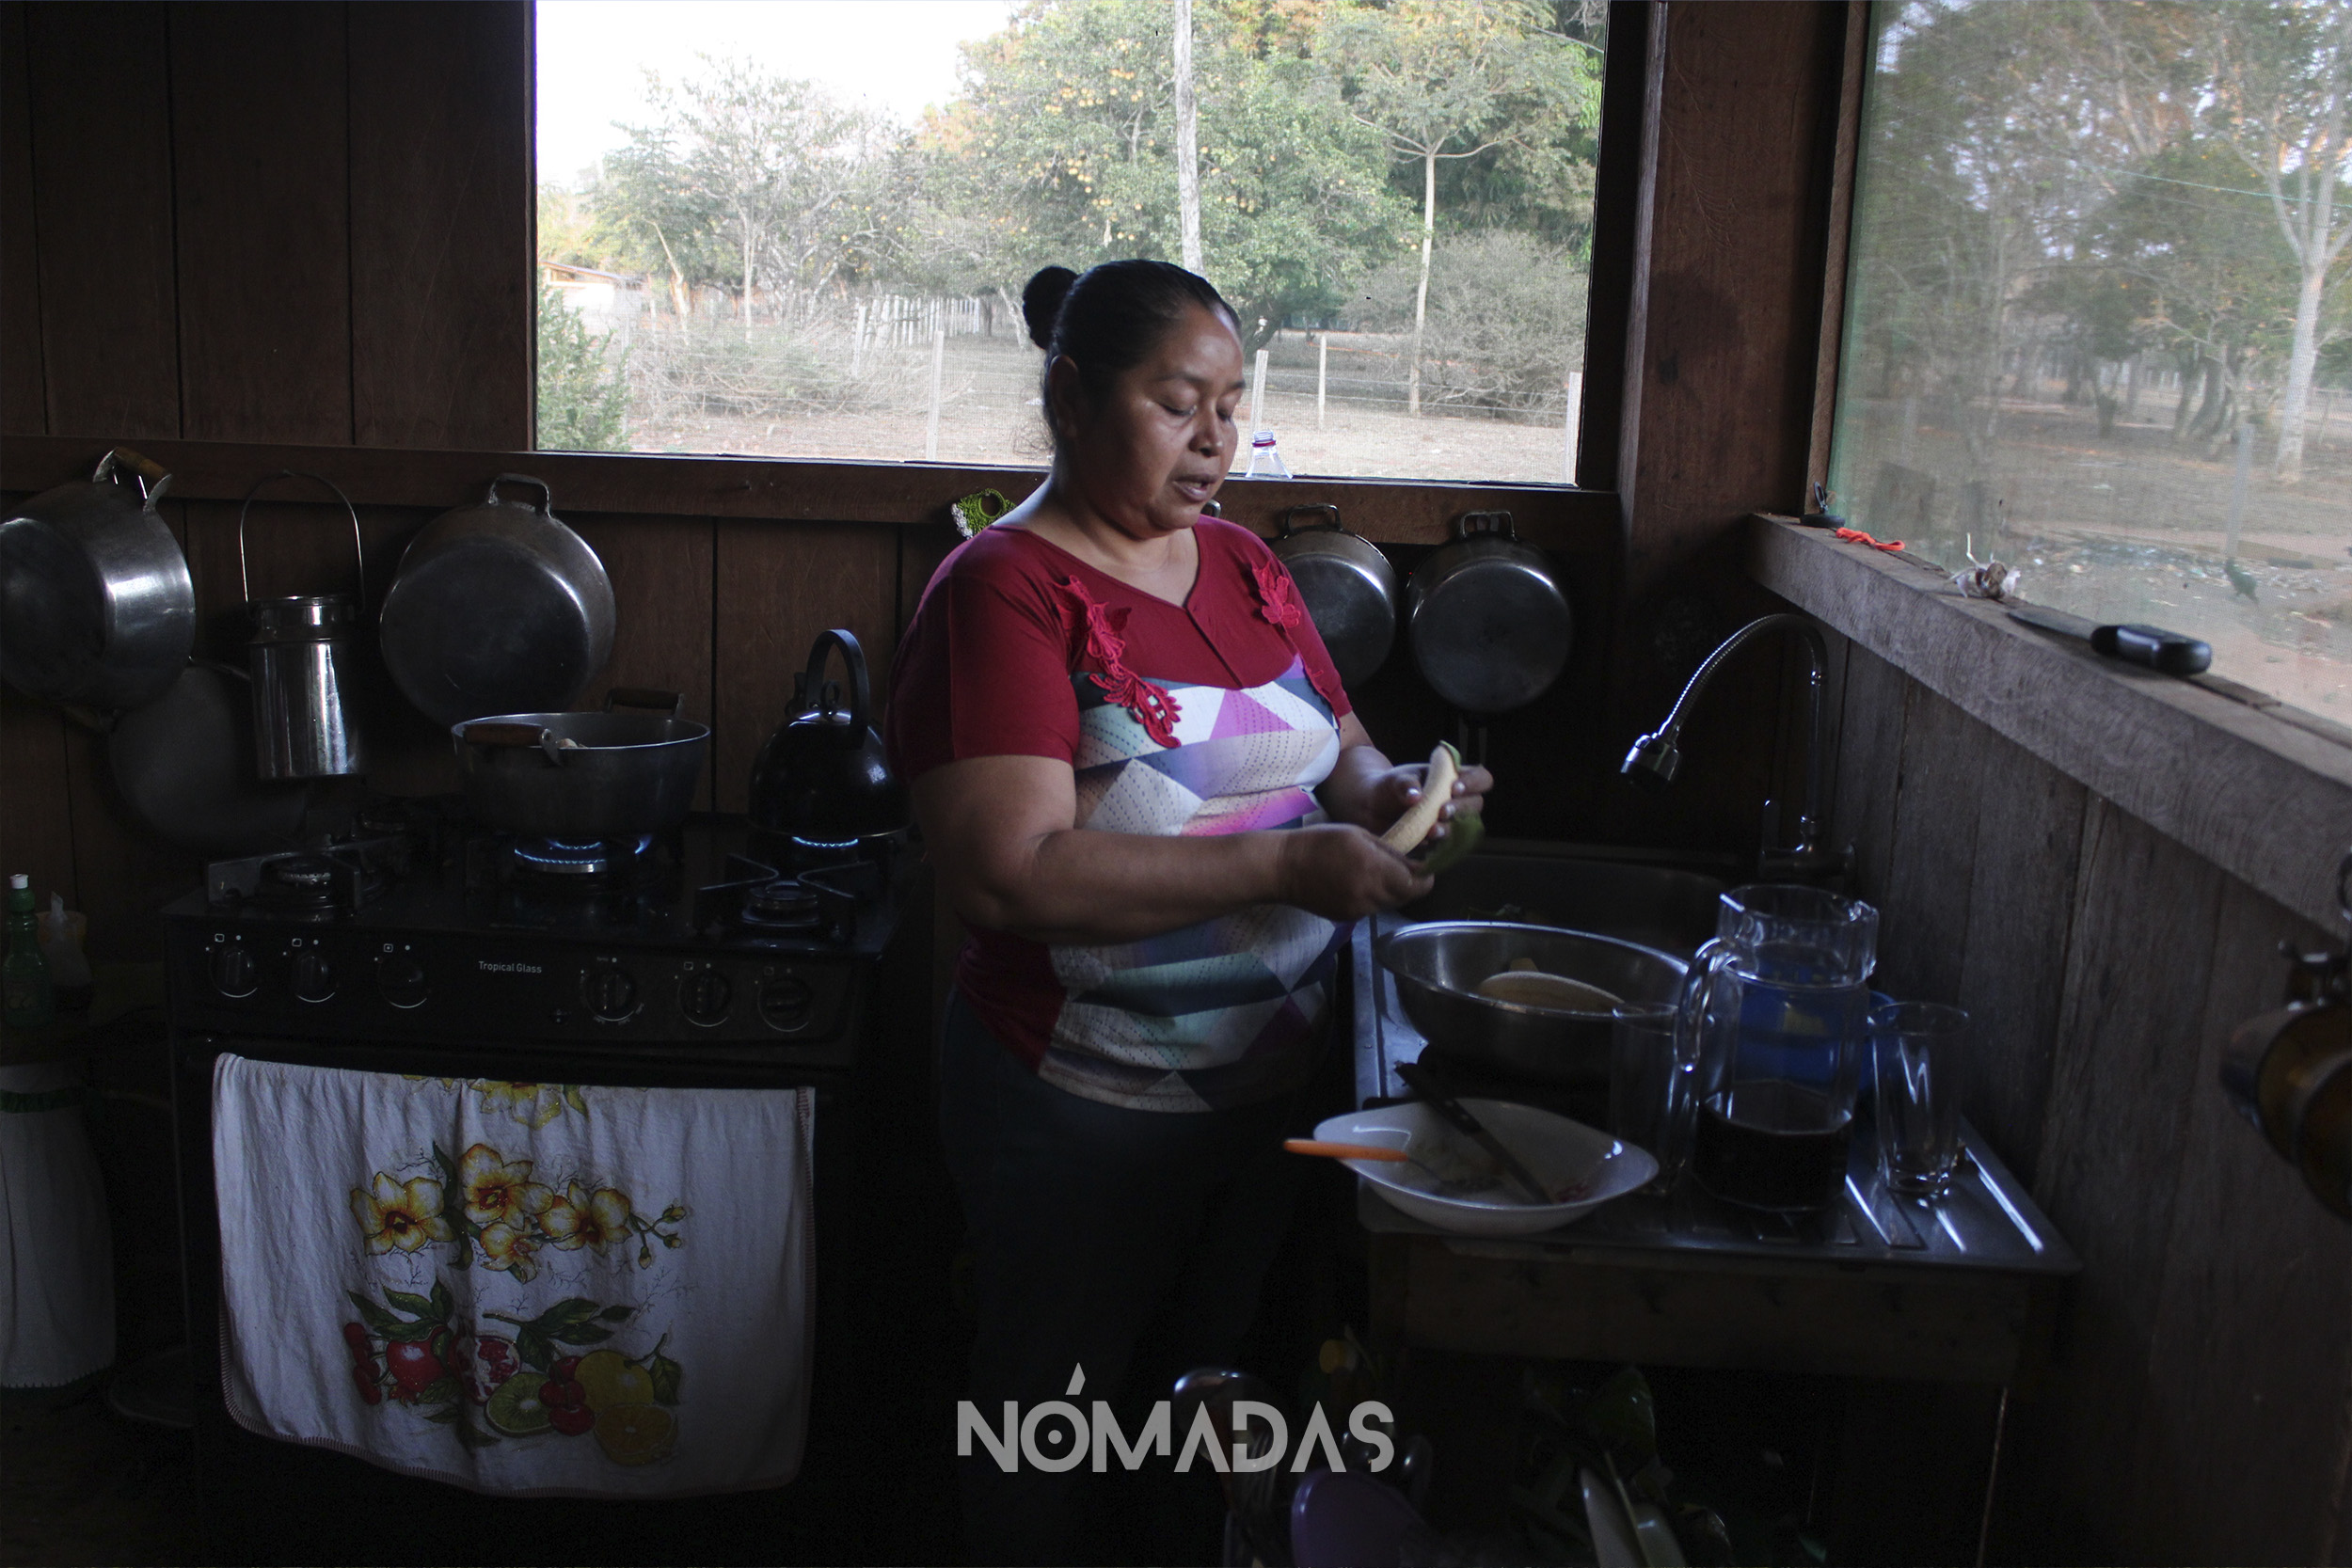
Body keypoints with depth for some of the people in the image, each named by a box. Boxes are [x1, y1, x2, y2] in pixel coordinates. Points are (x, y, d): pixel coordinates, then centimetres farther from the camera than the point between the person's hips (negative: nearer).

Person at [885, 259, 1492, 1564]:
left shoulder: (1244, 566, 6)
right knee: (1056, 1418, 14)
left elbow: (1334, 750, 16)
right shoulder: (1002, 592, -17)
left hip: (1273, 1087, 7)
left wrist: (1383, 793, -9)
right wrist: (1286, 867, -29)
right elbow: (1007, 873, -27)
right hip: (1083, 1109, -6)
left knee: (1206, 1385, 23)